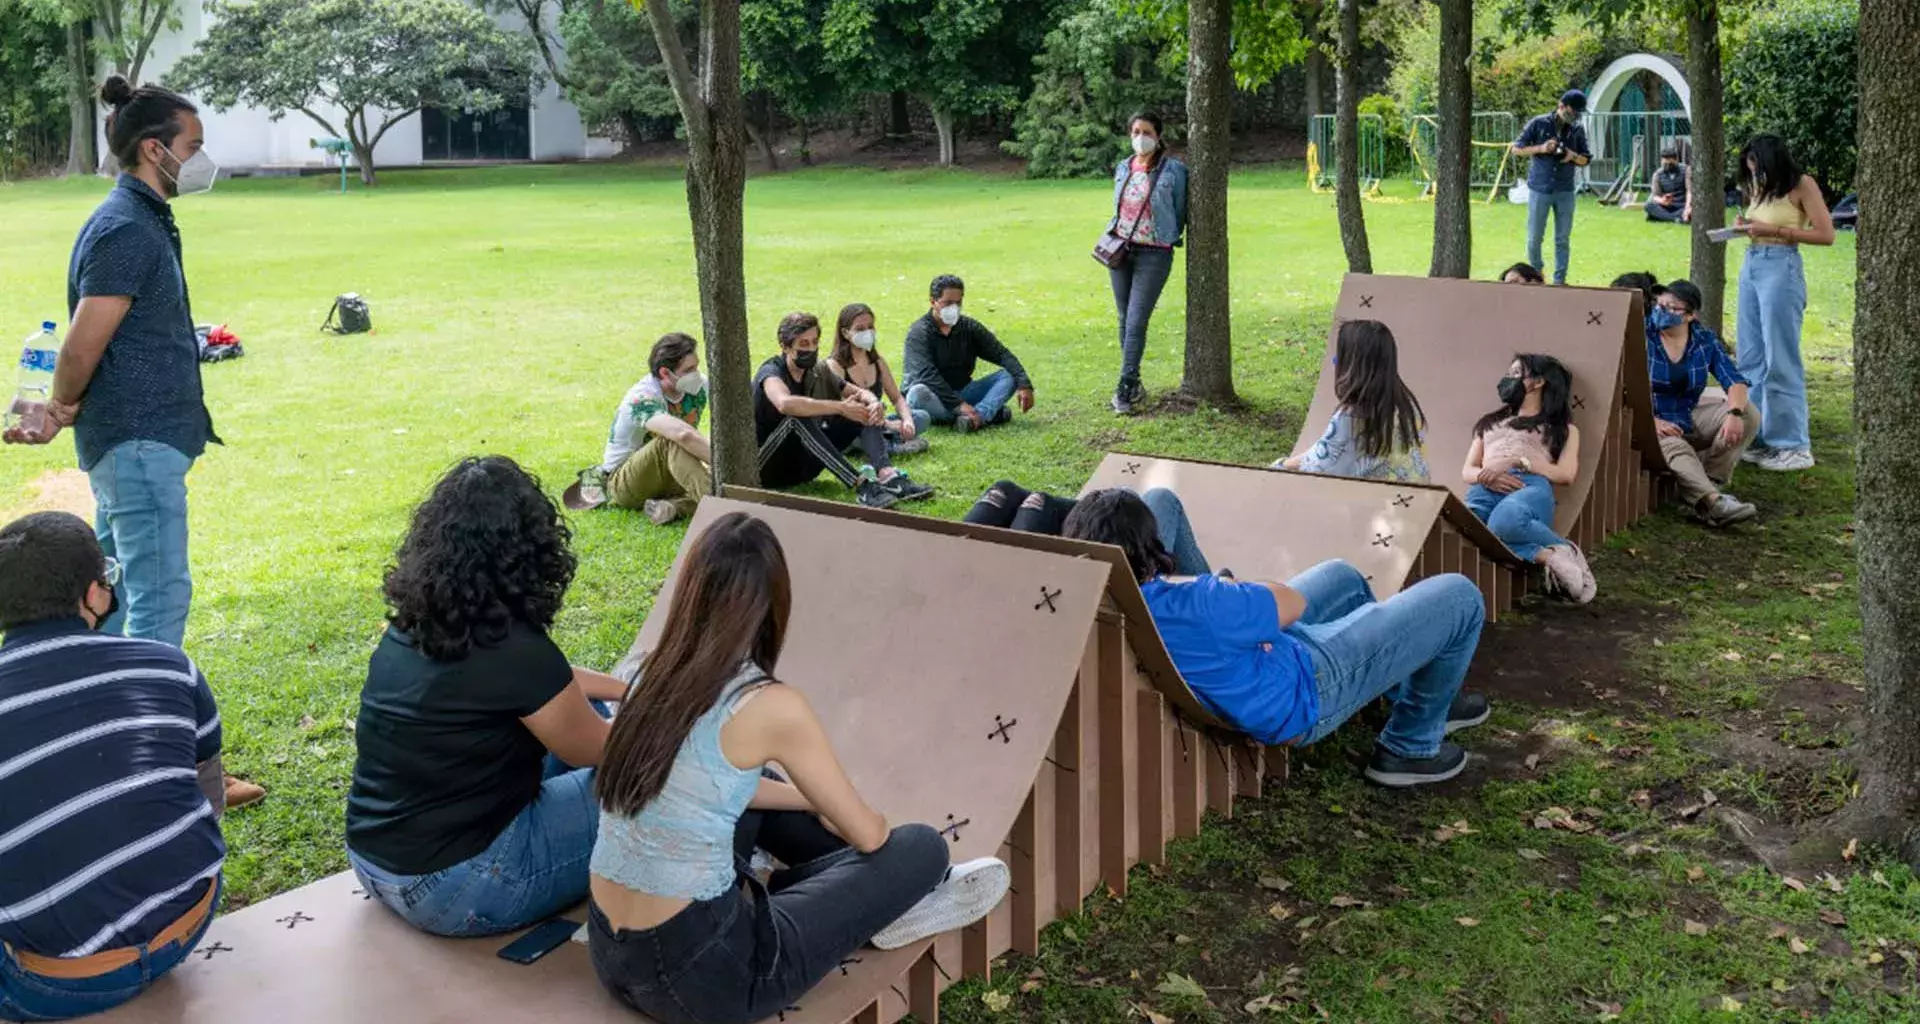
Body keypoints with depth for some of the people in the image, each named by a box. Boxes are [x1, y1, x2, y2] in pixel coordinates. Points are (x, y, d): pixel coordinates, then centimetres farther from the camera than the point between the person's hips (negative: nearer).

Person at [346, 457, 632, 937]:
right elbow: (595, 750, -7)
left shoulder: (411, 625, -1)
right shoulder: (512, 649, -25)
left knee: (586, 711, 15)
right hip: (448, 889, -8)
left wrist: (626, 691, 22)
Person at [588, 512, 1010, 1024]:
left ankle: (877, 889, 36)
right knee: (921, 847, 3)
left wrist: (812, 802, 29)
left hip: (611, 953, 7)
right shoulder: (772, 707, -17)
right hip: (696, 973, -7)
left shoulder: (655, 672, 2)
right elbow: (869, 835, -3)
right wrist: (833, 811, 20)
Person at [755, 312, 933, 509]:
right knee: (797, 418, -37)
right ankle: (860, 485, -45)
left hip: (804, 462, 7)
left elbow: (859, 393, 8)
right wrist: (840, 407, -38)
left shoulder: (818, 371, 5)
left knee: (863, 411, -7)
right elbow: (785, 404, -39)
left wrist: (874, 403, -17)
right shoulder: (771, 372, -16)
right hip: (769, 465, -7)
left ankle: (888, 476, -32)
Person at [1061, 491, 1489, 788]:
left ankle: (1414, 694, 49)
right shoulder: (1196, 608, -41)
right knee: (1460, 598, 3)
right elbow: (1292, 603, -24)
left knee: (1342, 576, 34)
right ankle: (1411, 746, 18)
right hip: (1307, 692, -9)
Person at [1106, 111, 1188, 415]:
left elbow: (1179, 213, 2)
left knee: (1136, 322, -10)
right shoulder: (1123, 169, 9)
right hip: (1120, 250, 5)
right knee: (1124, 320, 8)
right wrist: (1112, 236, 8)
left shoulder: (1173, 170, -5)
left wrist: (1169, 240, 1)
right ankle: (1134, 385, 17)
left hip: (1154, 253, -5)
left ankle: (1125, 388, -8)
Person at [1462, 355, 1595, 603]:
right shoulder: (1490, 422, 36)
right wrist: (1485, 476, -2)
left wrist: (1516, 462, -6)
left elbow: (1566, 475, 7)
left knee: (1505, 521, -44)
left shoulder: (1562, 427, 25)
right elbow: (1467, 470, 23)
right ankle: (1547, 555, -39)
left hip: (1531, 487, -2)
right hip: (1486, 490, 3)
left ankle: (1566, 550, -18)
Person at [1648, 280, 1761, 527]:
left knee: (1749, 414, -13)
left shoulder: (1705, 341, 2)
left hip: (1689, 420, 5)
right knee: (1675, 448, -36)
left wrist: (1735, 413, -28)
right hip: (1649, 423, -5)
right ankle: (1712, 501, -54)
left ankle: (1708, 481, -20)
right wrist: (1652, 421, -29)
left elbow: (1735, 381, -6)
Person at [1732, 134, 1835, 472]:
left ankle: (1795, 446, 0)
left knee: (1780, 360, -6)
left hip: (1781, 268, -8)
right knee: (1750, 358, 8)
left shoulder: (1802, 184, -5)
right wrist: (1746, 226, 2)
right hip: (1750, 266, 8)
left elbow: (1826, 235, -10)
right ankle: (1759, 437, 16)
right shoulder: (1761, 189, 14)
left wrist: (1774, 230, -14)